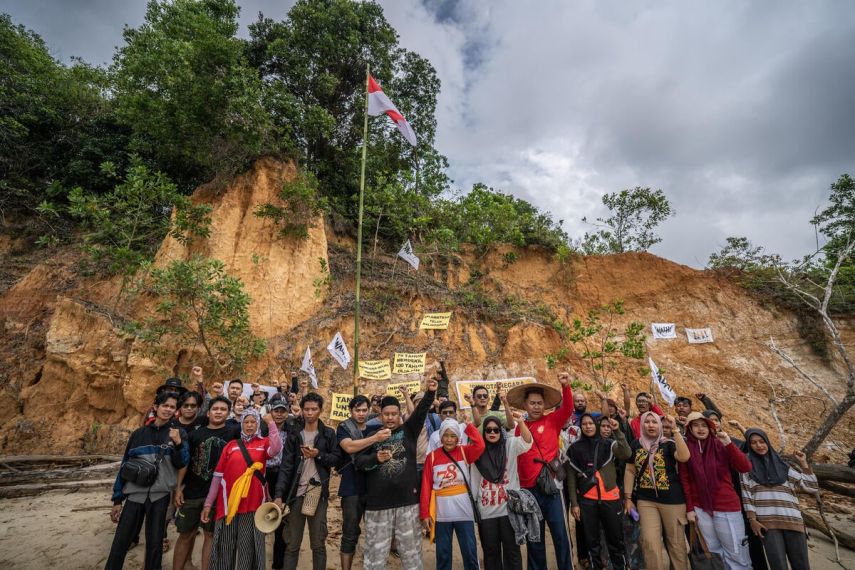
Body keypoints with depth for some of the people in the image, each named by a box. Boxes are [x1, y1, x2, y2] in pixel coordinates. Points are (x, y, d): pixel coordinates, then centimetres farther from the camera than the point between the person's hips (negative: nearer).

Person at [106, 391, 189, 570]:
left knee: (155, 543, 8)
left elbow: (181, 464, -7)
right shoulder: (139, 433, 4)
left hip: (160, 496, -1)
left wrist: (178, 444, -26)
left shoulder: (178, 434, 1)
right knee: (120, 542, 3)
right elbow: (125, 465, 9)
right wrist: (117, 499, 6)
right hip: (135, 494, 1)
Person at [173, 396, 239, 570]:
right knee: (186, 534, 13)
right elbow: (185, 462, 6)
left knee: (211, 535, 9)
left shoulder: (233, 433, -1)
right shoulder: (195, 434, 4)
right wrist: (178, 487, 0)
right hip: (192, 492, 1)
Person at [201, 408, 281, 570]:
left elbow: (276, 449, -22)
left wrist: (271, 423, -23)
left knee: (247, 547, 8)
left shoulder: (263, 443, 2)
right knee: (225, 547, 12)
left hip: (252, 503, -1)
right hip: (228, 503, 2)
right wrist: (208, 503, 3)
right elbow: (218, 475, 6)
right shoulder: (231, 445, 6)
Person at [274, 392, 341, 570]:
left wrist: (319, 455, -17)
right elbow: (285, 466, -3)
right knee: (292, 544, 11)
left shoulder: (328, 433, 1)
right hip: (296, 494, 1)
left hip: (319, 494, -1)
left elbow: (337, 459, -1)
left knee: (318, 544, 8)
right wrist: (279, 494, -12)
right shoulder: (294, 434, 2)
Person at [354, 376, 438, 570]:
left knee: (411, 550, 13)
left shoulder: (408, 430, 3)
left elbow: (421, 411, -12)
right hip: (378, 503, 0)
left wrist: (430, 392, -27)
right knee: (375, 551, 11)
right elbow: (358, 461, -2)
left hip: (407, 500, 0)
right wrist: (375, 458, -21)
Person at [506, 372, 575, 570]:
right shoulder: (520, 427, 4)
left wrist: (566, 386, -31)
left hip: (551, 485, -2)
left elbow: (567, 408, -16)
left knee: (560, 534, 4)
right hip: (529, 488, 2)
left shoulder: (552, 421, 1)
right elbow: (516, 458, 7)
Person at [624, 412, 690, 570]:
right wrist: (628, 498, 5)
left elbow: (684, 457, -26)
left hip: (672, 499, -2)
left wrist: (674, 429, -26)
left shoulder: (668, 444, -4)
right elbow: (630, 471, 8)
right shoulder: (636, 445, 3)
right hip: (645, 500, 2)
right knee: (650, 542, -2)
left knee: (676, 542, 9)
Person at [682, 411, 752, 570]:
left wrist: (729, 444, -21)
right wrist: (689, 508, -2)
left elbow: (745, 467, -12)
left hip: (727, 507, 0)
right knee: (713, 554, 13)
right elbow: (685, 481, 0)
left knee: (737, 555, 4)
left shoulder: (720, 446, -1)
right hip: (700, 509, 1)